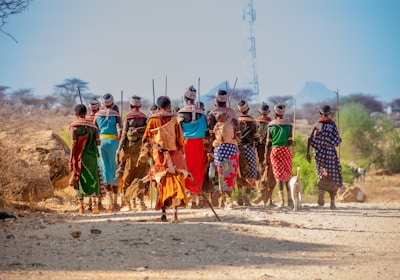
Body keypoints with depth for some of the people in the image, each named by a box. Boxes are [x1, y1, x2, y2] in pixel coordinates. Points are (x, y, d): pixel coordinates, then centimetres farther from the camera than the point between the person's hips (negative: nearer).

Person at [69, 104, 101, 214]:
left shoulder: (74, 126, -5)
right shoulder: (92, 126, 4)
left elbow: (73, 144, -11)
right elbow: (98, 142, -1)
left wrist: (71, 160, -9)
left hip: (79, 156, -1)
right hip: (91, 156, 1)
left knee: (80, 180, 9)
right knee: (92, 179, 3)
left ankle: (81, 206, 10)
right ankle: (94, 201, -18)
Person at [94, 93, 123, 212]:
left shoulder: (98, 115, 8)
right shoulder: (116, 115, 0)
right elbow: (120, 129, -13)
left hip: (100, 142, 2)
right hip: (113, 142, -2)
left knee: (105, 170, 4)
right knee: (114, 170, 8)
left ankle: (110, 202, -4)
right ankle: (115, 202, 11)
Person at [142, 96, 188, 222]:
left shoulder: (153, 120, 0)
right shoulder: (174, 119, -1)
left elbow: (146, 138, 4)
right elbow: (180, 138, 1)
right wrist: (182, 151, 12)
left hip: (159, 155, 1)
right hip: (174, 153, -1)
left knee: (162, 183, 11)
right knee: (176, 182, 0)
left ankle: (163, 212, 10)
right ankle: (175, 212, -13)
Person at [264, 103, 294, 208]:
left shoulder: (271, 125, 1)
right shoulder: (288, 125, 1)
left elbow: (268, 143, 0)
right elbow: (290, 141, -4)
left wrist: (266, 156, 6)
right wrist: (293, 143, 20)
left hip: (275, 151, 0)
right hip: (285, 150, 0)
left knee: (279, 174, 2)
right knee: (288, 174, 10)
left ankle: (281, 199, -9)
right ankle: (290, 199, 6)